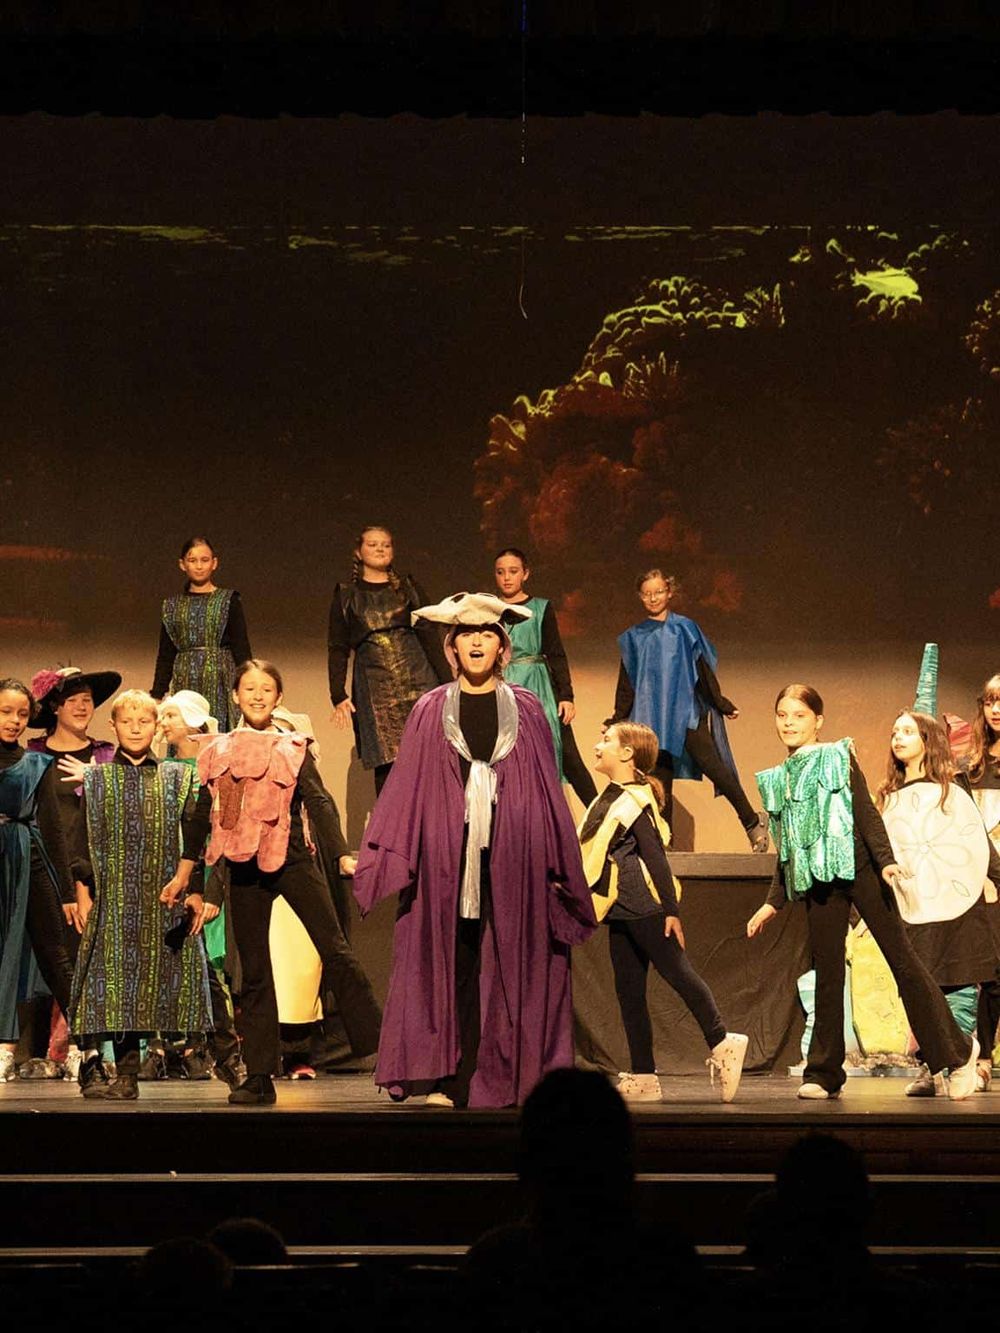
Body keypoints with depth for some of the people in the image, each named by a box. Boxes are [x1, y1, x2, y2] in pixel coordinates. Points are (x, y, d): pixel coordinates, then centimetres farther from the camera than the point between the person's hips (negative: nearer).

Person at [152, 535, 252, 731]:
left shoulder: (229, 601, 4)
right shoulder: (173, 605, 11)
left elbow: (241, 648, 2)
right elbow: (165, 655, 13)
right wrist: (157, 695, 7)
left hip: (220, 681, -2)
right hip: (185, 684, 2)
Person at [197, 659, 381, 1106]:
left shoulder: (292, 748, 3)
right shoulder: (217, 752, 10)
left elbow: (318, 802, -7)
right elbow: (205, 818, 18)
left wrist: (342, 853, -18)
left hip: (292, 861, -3)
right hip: (244, 869, 3)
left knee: (335, 952, -12)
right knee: (254, 972, 5)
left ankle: (380, 1046, -10)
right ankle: (259, 1076, 7)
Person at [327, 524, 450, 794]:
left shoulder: (407, 587, 14)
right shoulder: (346, 596, 11)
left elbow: (429, 636, 11)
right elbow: (337, 648, 8)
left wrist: (448, 682, 3)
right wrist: (338, 695, -3)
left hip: (417, 678, 0)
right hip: (374, 687, 0)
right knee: (385, 762, -5)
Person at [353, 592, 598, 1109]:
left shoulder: (525, 711, 10)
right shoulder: (431, 712, 9)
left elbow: (548, 790, 10)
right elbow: (406, 790, 6)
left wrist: (560, 866, 6)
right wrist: (386, 857, -3)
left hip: (512, 858, 0)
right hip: (447, 860, 0)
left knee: (512, 965, -1)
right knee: (451, 965, -3)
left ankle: (510, 1076, 2)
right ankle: (449, 1078, -2)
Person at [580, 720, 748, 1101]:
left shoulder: (635, 801, -11)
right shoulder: (608, 799, 15)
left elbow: (655, 856, -14)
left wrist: (671, 910, -16)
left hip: (645, 907, -9)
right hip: (621, 912, 9)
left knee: (677, 973, -5)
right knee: (628, 991, 7)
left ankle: (721, 1044, 6)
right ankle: (643, 1077, 10)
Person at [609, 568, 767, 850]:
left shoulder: (684, 628, 6)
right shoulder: (634, 637, 10)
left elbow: (702, 669, 7)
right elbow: (626, 681, 12)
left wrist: (721, 704, 5)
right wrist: (619, 717, 5)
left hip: (687, 710, -2)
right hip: (653, 714, 2)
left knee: (709, 762, -13)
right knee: (661, 777, 2)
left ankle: (752, 821, -3)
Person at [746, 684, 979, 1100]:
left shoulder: (838, 758, 2)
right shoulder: (780, 780, 16)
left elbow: (866, 812, -6)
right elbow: (786, 849, 21)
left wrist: (885, 860, -18)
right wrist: (773, 902, 18)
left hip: (856, 866, -5)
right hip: (817, 880, 5)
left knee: (902, 959, -5)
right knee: (827, 973, 3)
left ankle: (957, 1054, -1)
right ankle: (823, 1073, 7)